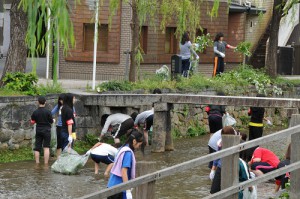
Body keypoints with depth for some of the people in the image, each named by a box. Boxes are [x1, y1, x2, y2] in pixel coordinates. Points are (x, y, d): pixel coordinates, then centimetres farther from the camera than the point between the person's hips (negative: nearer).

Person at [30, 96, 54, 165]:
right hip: (46, 130, -3)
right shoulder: (48, 112, -12)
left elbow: (32, 122, 5)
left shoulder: (35, 112, -4)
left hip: (38, 130, 3)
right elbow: (51, 121, -3)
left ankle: (37, 163, 9)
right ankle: (46, 164, -5)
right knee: (46, 147, -1)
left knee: (37, 148, 8)